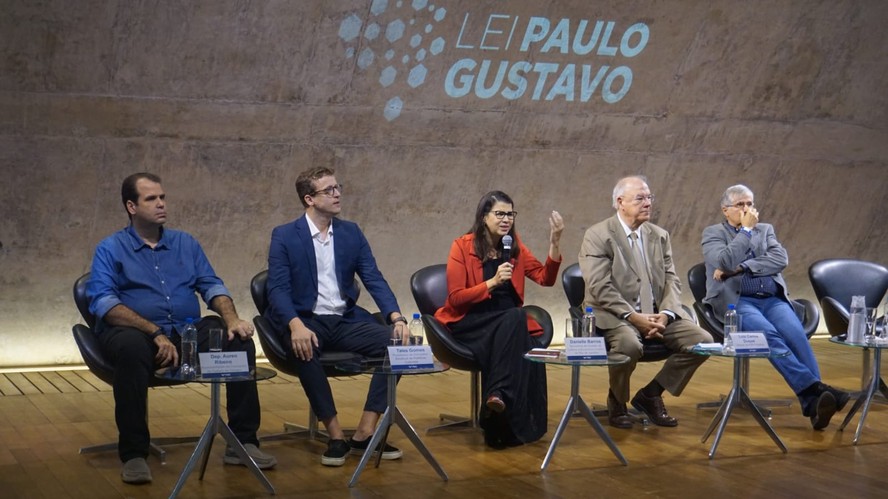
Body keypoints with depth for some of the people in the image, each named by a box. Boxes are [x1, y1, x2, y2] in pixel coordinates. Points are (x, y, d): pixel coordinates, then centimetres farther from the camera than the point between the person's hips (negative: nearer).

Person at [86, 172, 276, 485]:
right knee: (132, 349, -38)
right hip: (137, 333, -4)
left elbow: (212, 286, 11)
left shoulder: (186, 244, 18)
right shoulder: (110, 249, 4)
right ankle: (133, 454, -27)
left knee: (240, 341, -20)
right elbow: (103, 303, -11)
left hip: (189, 332, 4)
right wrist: (156, 333, -23)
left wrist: (231, 318, -12)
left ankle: (243, 441, -12)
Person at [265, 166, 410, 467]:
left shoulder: (351, 233, 11)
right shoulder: (284, 236, -1)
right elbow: (278, 289, -11)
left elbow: (374, 280, 5)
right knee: (303, 348, -37)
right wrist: (296, 325, -31)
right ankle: (335, 435, -25)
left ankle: (365, 432, -14)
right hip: (306, 321, -4)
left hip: (347, 321, 4)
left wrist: (397, 318, -13)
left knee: (396, 341, -20)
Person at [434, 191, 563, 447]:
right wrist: (492, 282, -18)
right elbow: (455, 298, -8)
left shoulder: (515, 246, 10)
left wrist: (554, 243, -6)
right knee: (514, 317, -35)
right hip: (469, 322, -4)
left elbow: (545, 278, 6)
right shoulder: (462, 246, -4)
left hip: (507, 323, 4)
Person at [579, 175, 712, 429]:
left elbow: (671, 280, 8)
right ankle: (617, 402, -5)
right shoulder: (597, 236, -5)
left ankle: (651, 394, 4)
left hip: (656, 313, 6)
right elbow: (600, 288, -14)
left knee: (702, 340, -14)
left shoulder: (660, 235, 14)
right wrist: (633, 317, -22)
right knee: (629, 344, -37)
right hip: (614, 315, -6)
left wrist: (664, 315, -12)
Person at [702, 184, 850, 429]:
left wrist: (741, 268, -8)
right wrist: (746, 229, -2)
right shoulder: (713, 233, 11)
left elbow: (781, 259, 2)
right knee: (768, 334, -33)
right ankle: (814, 388, -42)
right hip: (735, 301, -3)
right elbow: (727, 262, -10)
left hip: (772, 299, 3)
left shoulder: (765, 229, 22)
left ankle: (813, 401, -38)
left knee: (795, 332, -28)